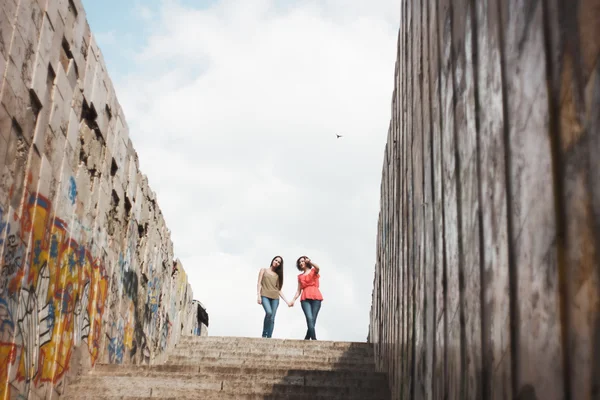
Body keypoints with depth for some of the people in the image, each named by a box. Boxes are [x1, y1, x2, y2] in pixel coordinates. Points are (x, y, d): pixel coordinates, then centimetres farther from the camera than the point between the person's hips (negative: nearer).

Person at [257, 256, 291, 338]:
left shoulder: (278, 275, 20)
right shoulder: (263, 270, 13)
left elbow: (279, 289, 17)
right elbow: (259, 283, 4)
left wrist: (286, 301, 8)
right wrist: (258, 295, -10)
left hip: (275, 297, 4)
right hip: (265, 295, -3)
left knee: (272, 318, -8)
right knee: (269, 312, -26)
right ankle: (264, 334, -13)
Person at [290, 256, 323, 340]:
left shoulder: (313, 271, 14)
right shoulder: (300, 276, 22)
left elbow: (318, 268, -12)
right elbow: (299, 290, 18)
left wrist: (310, 261, -28)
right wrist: (294, 300, 4)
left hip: (316, 298, -1)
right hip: (305, 299, 2)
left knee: (313, 319, -8)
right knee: (309, 319, -18)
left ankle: (307, 339, 2)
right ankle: (314, 339, -26)